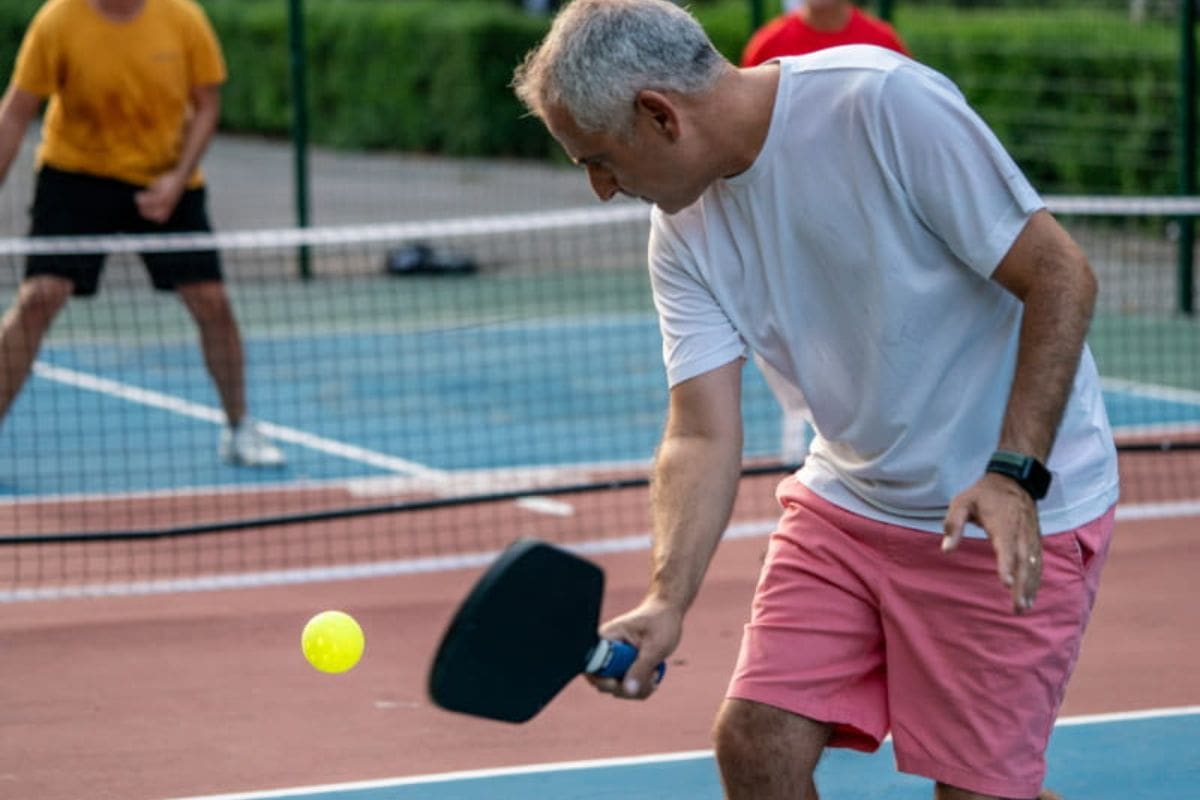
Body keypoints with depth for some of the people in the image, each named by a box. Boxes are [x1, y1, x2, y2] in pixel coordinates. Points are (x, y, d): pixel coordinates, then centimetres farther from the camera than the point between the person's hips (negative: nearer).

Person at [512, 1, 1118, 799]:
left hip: (1012, 505, -6)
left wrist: (1014, 475, -27)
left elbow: (1062, 276, -20)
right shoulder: (685, 230, -3)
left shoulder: (887, 103, -23)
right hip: (849, 494, 6)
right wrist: (666, 601, -25)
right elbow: (703, 435, -8)